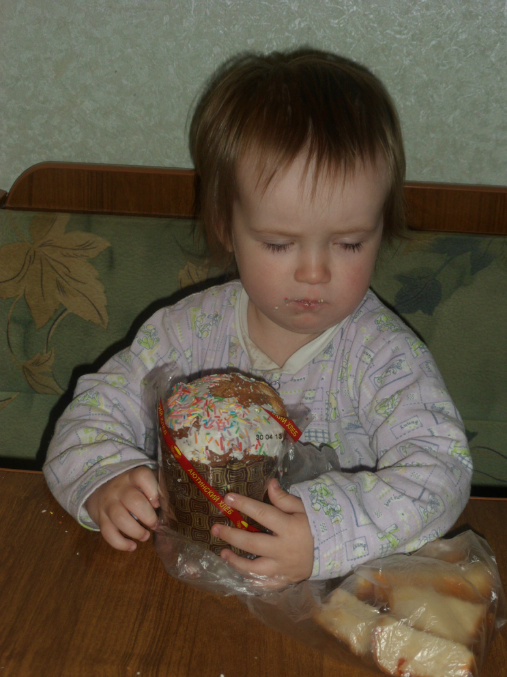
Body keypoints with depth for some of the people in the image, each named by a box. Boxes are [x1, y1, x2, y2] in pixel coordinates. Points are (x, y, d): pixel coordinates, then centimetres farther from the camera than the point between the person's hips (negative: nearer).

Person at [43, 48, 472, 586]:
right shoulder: (189, 333, -4)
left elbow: (439, 470, -24)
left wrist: (328, 530, -41)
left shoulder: (384, 356, -13)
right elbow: (96, 413, 2)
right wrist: (105, 480, -22)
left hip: (345, 599, -2)